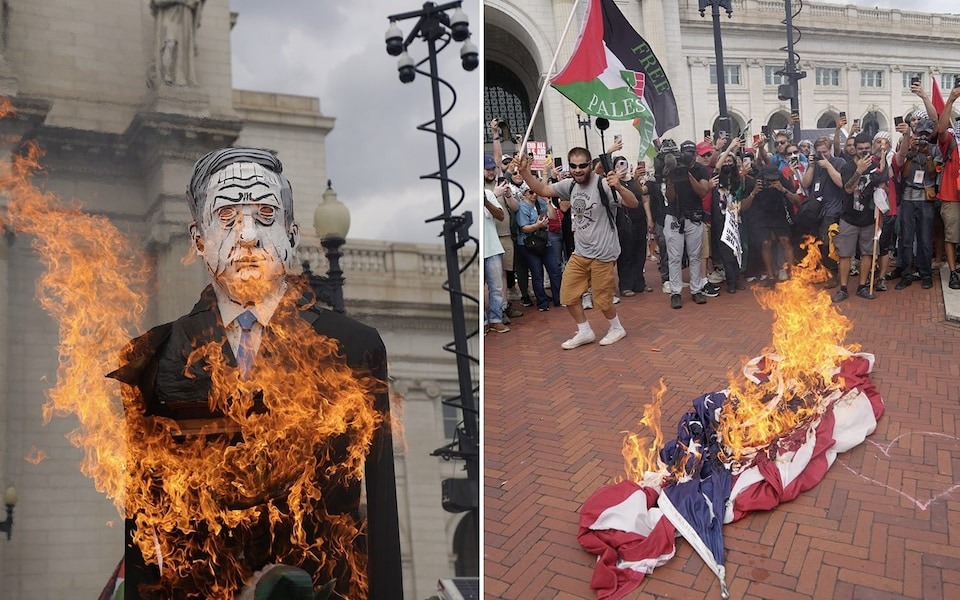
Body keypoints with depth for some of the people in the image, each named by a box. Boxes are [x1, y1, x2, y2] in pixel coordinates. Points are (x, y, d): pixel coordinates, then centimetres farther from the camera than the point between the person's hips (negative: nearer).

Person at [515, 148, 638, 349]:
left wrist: (619, 188, -42)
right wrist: (524, 171, -6)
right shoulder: (570, 185, 1)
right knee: (568, 295, 8)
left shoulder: (603, 185, -18)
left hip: (603, 253, -7)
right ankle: (585, 332, 26)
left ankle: (617, 328, 29)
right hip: (580, 253, 7)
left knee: (602, 299, 3)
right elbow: (542, 190, 9)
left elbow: (633, 204, -22)